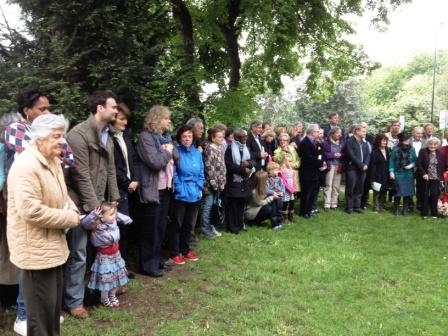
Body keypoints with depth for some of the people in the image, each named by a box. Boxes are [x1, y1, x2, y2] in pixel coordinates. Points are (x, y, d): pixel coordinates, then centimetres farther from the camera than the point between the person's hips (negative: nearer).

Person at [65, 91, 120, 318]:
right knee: (78, 254, 1)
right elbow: (81, 175, -19)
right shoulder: (79, 134, -16)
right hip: (81, 204, -8)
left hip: (99, 202, 8)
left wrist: (113, 201, 8)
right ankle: (74, 301, 16)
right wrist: (94, 207, -17)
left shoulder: (108, 136, 11)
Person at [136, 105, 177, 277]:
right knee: (150, 229, 2)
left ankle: (156, 259, 29)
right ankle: (148, 265, 13)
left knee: (161, 227, 16)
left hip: (166, 188, 8)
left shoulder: (165, 136, 13)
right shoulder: (145, 137, -14)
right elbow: (155, 162, -23)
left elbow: (176, 156, 9)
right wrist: (167, 152, -8)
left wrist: (169, 150, -9)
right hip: (152, 190, -8)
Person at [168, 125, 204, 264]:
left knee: (188, 224, 16)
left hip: (194, 194, 5)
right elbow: (174, 174, -10)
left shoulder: (197, 153, 7)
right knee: (176, 224, 4)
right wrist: (181, 190, -14)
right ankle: (175, 253, 16)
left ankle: (185, 250, 30)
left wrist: (198, 189, 1)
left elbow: (201, 174, 11)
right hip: (181, 195, -5)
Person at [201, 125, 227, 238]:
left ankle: (211, 227, 24)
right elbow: (209, 168, -19)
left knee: (214, 205, 14)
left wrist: (222, 182, 14)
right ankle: (206, 229, 10)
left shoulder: (219, 148, 11)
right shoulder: (210, 149, -15)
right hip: (212, 184, -8)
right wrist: (214, 183, -18)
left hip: (219, 184, 8)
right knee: (208, 206, 0)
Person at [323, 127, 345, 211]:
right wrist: (334, 155, -13)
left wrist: (341, 155, -7)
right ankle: (327, 204, -2)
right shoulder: (326, 142, -4)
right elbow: (324, 154, -7)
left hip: (339, 166, 4)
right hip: (330, 165, -4)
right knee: (328, 185, -4)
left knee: (336, 186, 5)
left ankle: (334, 204, 12)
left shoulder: (342, 142, 7)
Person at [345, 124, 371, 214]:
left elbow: (368, 154, 10)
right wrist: (361, 165, -15)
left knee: (359, 189, 7)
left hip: (362, 169, 6)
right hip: (352, 168, -6)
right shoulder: (350, 141, -6)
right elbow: (352, 155, -14)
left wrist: (365, 165, -7)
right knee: (350, 189, -2)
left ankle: (357, 206, 14)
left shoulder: (365, 142, 16)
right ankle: (349, 207, 5)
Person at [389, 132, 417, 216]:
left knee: (408, 192, 5)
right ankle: (397, 209, 12)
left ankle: (405, 209, 17)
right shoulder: (395, 149, -5)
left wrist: (412, 165, -9)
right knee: (398, 192, -1)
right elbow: (391, 161, -3)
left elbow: (415, 160, 10)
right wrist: (391, 171, -8)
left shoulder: (412, 149, 3)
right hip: (398, 174, -3)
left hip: (409, 174, 3)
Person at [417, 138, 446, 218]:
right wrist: (423, 174, -13)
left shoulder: (441, 153, 4)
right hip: (425, 178, -1)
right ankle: (424, 213, 14)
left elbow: (443, 166, 7)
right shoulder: (423, 152, -2)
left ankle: (434, 214, 12)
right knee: (425, 195, 6)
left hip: (436, 179, 1)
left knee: (435, 195, 1)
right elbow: (419, 164, -5)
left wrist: (441, 177, 0)